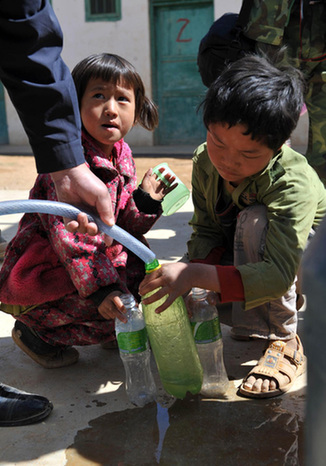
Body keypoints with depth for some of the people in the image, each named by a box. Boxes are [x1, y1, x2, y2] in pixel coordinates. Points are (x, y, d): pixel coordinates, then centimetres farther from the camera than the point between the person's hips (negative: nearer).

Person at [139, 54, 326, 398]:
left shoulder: (295, 182, -33)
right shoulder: (205, 162, -15)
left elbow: (279, 274, -40)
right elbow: (206, 232, -9)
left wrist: (196, 275, -50)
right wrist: (191, 283, -29)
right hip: (244, 265, 6)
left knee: (254, 220, -36)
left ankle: (284, 342, -21)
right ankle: (255, 322, 4)